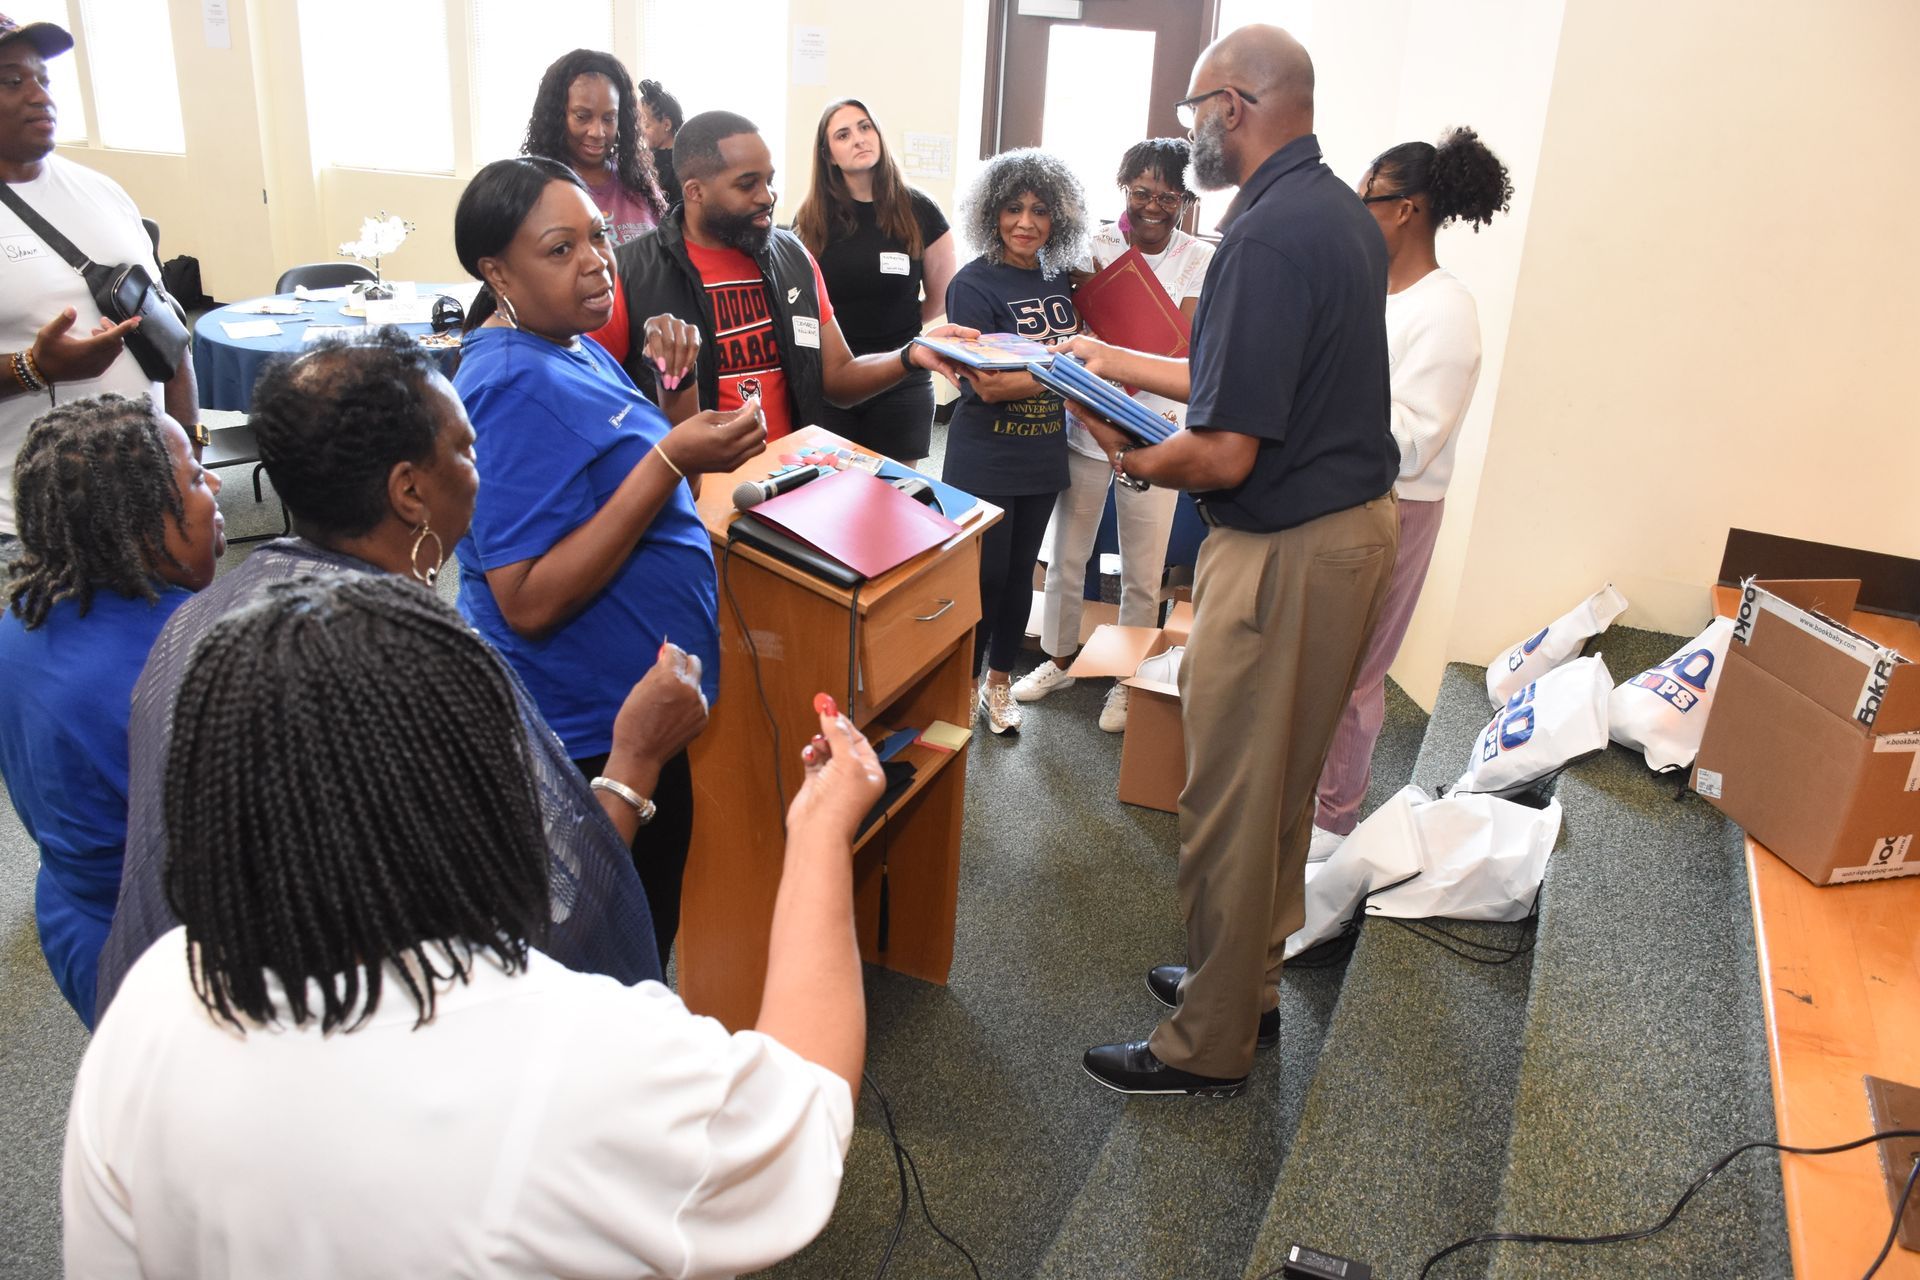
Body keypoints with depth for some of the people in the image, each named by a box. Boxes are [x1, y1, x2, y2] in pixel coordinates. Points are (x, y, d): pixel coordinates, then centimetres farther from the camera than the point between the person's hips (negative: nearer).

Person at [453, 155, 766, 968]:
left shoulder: (569, 350, 6)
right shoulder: (517, 387, -23)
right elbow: (528, 602, -28)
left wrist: (664, 381, 2)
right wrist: (671, 461, -30)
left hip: (624, 708, 9)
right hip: (591, 735, -9)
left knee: (644, 928, 24)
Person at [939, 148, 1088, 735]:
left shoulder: (1058, 279, 6)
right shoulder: (974, 285, -12)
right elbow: (987, 383, -21)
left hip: (1043, 457, 6)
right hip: (985, 459, -6)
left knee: (1020, 572, 15)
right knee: (983, 576, 2)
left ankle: (1000, 680, 31)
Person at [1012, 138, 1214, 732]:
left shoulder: (1200, 259, -4)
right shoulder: (1094, 244, -1)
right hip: (1086, 423, 1)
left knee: (1142, 574, 7)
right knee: (1065, 555, 14)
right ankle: (1059, 659, 35)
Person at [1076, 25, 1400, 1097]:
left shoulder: (1267, 237, -22)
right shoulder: (1348, 216, 9)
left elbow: (1226, 455, -26)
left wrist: (1132, 459, -6)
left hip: (1287, 552, -10)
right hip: (1360, 518, 10)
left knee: (1233, 804, 3)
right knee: (1285, 788, 21)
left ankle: (1210, 1045, 19)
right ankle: (1250, 981, 38)